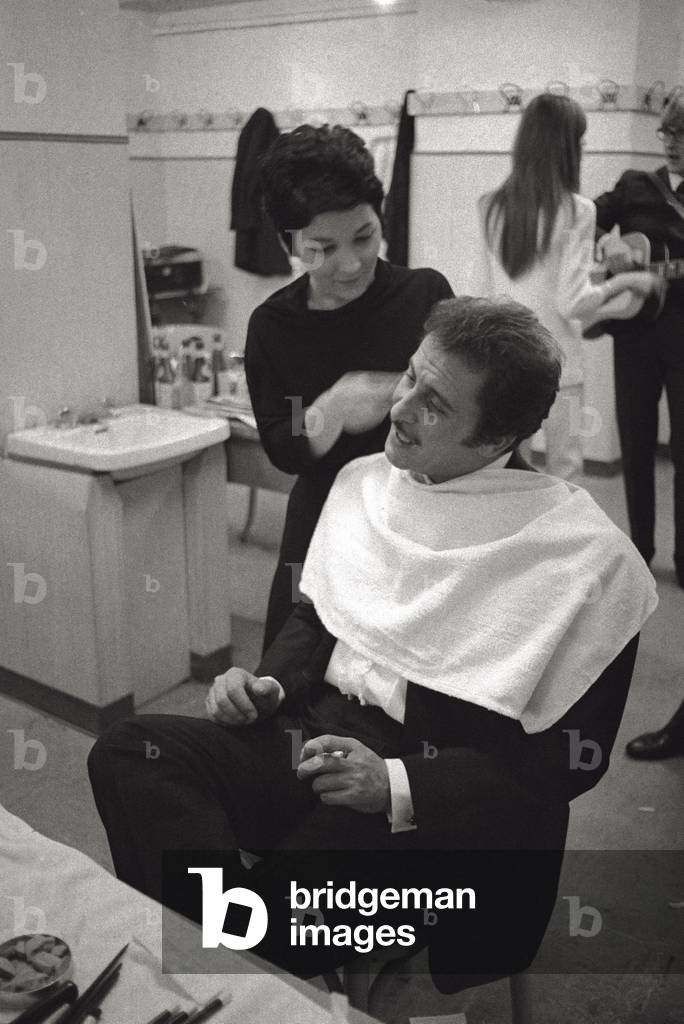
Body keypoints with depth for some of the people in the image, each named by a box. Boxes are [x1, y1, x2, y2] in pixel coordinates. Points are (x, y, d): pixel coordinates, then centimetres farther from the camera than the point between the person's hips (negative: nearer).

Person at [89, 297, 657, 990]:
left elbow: (570, 757, -7)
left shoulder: (586, 555, -8)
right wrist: (269, 684, 0)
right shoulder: (367, 479, 10)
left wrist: (400, 787, -18)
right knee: (129, 751, -19)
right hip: (317, 740, 6)